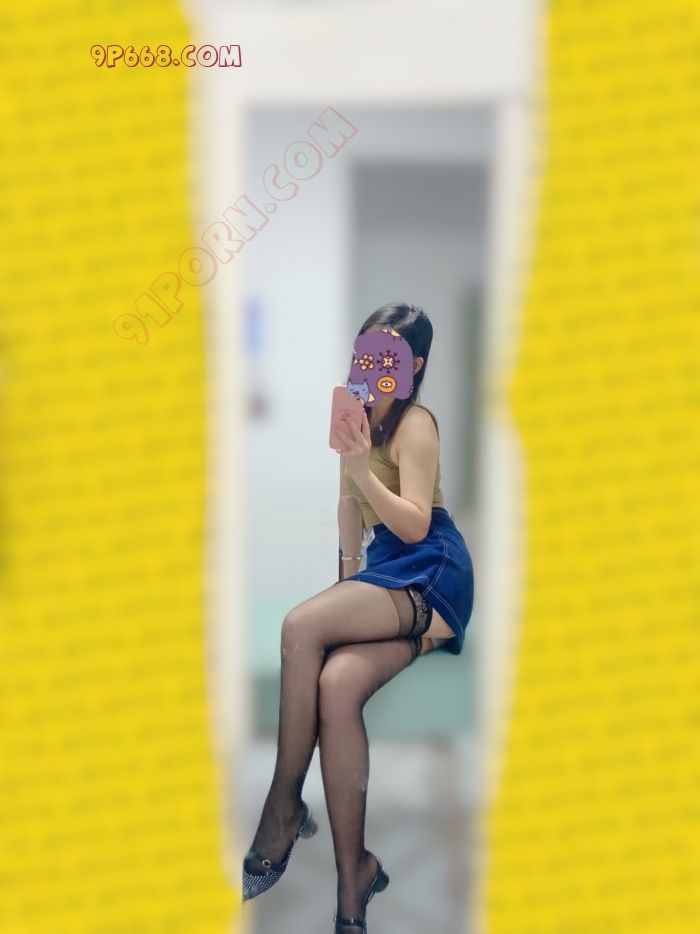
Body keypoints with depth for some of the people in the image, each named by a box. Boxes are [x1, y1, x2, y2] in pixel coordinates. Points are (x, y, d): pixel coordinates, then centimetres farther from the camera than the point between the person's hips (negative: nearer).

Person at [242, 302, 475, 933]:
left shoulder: (414, 424, -7)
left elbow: (414, 526, -16)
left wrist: (362, 469, -28)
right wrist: (347, 578, 20)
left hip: (432, 575, -6)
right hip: (384, 576, 6)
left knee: (302, 626, -31)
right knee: (337, 685, -26)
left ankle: (284, 810, -21)